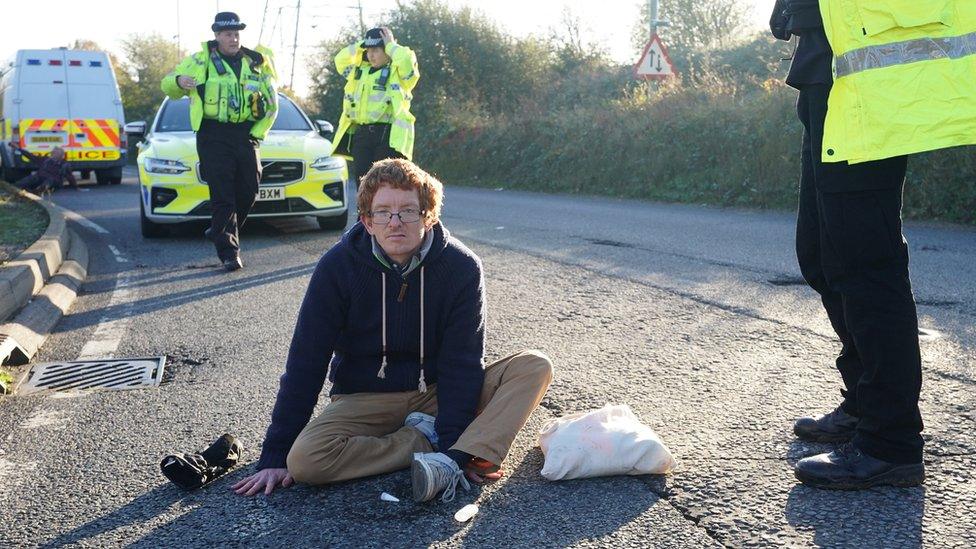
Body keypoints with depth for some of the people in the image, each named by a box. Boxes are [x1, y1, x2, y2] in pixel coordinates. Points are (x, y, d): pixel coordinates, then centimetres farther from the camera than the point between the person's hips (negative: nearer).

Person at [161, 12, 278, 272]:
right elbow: (168, 86, 10)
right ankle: (229, 252, -7)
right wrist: (178, 80, -14)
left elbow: (272, 104, 17)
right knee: (222, 196, -8)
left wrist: (257, 133, 5)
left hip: (246, 136, 4)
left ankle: (220, 231, 31)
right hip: (214, 136, -3)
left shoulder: (255, 63, 11)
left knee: (248, 192, 7)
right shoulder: (200, 61, 5)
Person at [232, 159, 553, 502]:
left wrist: (453, 442, -23)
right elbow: (305, 362, -12)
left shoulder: (461, 267, -14)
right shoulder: (337, 267, -15)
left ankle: (455, 459, -37)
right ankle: (427, 438, -13)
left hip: (436, 392, 1)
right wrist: (275, 456, -13)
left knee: (535, 366, -19)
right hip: (364, 398, -1)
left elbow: (462, 361, -13)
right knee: (304, 459, -30)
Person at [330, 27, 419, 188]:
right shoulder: (361, 71, 22)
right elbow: (341, 59, 23)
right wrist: (361, 45, 15)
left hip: (389, 137, -6)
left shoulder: (398, 72, 2)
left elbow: (407, 60, -17)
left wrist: (391, 46, -1)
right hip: (360, 134, 6)